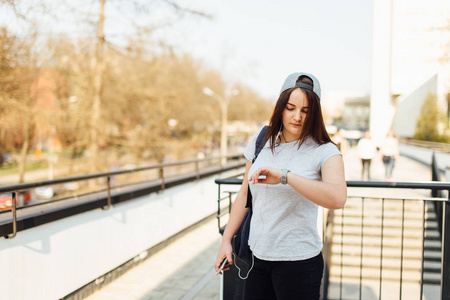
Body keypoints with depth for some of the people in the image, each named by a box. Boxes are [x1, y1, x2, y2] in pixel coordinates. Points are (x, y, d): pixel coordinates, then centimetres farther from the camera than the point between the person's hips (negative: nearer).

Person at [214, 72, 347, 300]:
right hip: (258, 256, 4)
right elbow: (245, 193, 14)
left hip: (298, 261, -4)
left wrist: (284, 176, -33)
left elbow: (338, 198, -28)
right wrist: (226, 240, 14)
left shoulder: (324, 152, -9)